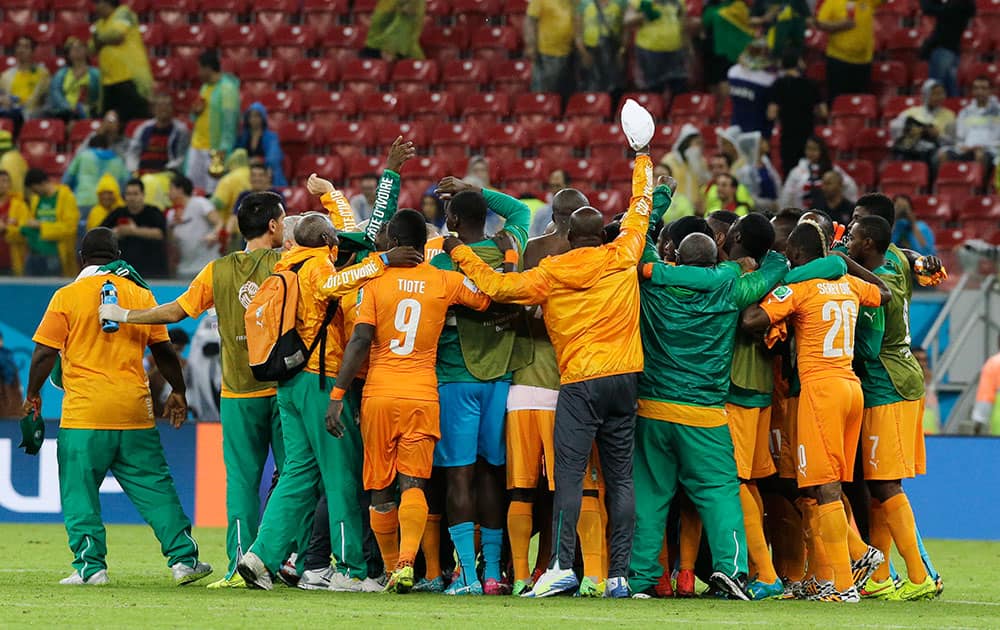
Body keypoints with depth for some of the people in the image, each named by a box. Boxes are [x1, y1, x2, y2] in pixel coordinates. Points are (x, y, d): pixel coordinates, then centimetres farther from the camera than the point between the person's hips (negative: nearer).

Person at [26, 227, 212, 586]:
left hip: (84, 410, -3)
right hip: (134, 409, 3)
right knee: (155, 488, 7)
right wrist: (178, 392, 25)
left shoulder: (67, 297, -2)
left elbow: (45, 353, -4)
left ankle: (90, 566, -4)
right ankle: (184, 559, 3)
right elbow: (163, 351, 12)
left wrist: (33, 395, 10)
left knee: (79, 490, 3)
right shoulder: (140, 294, 8)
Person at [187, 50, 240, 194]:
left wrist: (224, 149, -25)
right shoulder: (205, 87, 15)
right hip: (197, 146, 9)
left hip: (215, 150, -9)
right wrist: (195, 112, 1)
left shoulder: (227, 89, -12)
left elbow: (229, 121, -18)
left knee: (213, 192, -10)